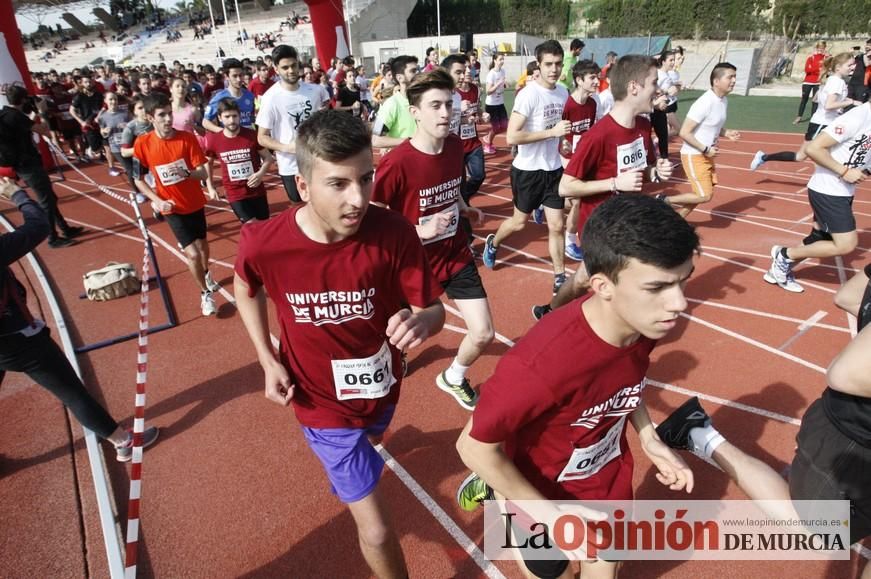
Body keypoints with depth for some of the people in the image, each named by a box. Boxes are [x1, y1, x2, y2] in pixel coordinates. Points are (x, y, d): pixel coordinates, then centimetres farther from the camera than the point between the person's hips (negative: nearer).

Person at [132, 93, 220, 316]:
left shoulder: (187, 138, -13)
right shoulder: (142, 143, -13)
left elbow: (203, 173, -15)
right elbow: (138, 180, -3)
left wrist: (186, 173, -35)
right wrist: (157, 200, -15)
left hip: (195, 203, 2)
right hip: (172, 207, -2)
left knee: (202, 243, 21)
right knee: (192, 253, -9)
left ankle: (206, 272, 54)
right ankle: (205, 293, 15)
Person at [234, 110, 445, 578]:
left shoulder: (393, 232, -27)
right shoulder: (263, 244, -27)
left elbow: (434, 309, -19)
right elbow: (246, 291, -3)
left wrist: (419, 321, -42)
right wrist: (268, 361, -8)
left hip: (382, 386, 3)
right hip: (324, 403, -3)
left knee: (369, 442, 38)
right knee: (376, 530, 2)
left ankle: (342, 471, 76)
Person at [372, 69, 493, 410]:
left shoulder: (455, 145, -5)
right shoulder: (396, 163, -25)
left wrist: (465, 210, 1)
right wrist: (422, 230, -27)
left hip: (457, 255, 5)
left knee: (483, 334, 2)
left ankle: (453, 378, 34)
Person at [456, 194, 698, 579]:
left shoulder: (646, 322, -20)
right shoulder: (543, 363, -41)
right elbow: (475, 447, -28)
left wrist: (649, 439, -7)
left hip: (608, 475, 5)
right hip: (544, 488, -4)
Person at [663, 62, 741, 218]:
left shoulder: (723, 101, 7)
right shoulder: (704, 103, -22)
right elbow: (684, 132, -23)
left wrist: (727, 133, 1)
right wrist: (705, 149, -21)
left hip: (706, 155, 9)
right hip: (693, 155, -9)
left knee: (705, 194, 12)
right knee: (705, 196, -9)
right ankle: (665, 201, 6)